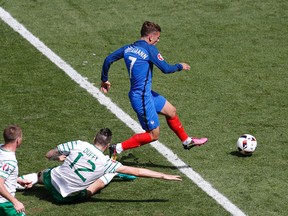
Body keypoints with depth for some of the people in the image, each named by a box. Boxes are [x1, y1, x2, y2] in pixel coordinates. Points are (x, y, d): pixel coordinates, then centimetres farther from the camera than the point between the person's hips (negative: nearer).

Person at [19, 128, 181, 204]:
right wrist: (164, 176, -14)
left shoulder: (79, 145, -15)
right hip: (66, 196, -3)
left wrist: (60, 157, 17)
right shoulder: (105, 162, -19)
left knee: (40, 175, 38)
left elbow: (49, 155, -6)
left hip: (52, 180, 3)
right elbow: (137, 172, -18)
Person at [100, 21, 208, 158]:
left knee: (171, 111, 22)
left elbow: (108, 60, 7)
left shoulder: (128, 48, 5)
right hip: (142, 98, -9)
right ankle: (118, 148, -1)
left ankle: (187, 141, 38)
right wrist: (180, 66, 5)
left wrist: (104, 80, 20)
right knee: (153, 135, 0)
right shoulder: (149, 49, -16)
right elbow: (166, 69, -15)